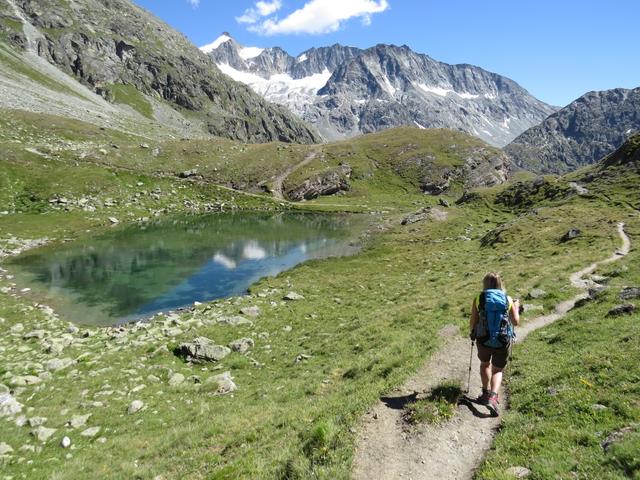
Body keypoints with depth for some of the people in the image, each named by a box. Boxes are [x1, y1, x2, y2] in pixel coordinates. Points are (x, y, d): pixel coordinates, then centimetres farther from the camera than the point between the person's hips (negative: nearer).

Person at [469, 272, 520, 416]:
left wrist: (473, 331, 18)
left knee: (484, 364, 29)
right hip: (503, 341, 0)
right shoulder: (508, 300, -2)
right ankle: (492, 397, -4)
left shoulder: (478, 300, -5)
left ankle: (486, 392, 27)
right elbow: (516, 322, 6)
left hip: (484, 340, 0)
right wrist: (516, 307, 24)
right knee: (497, 370, 17)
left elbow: (473, 324, -5)